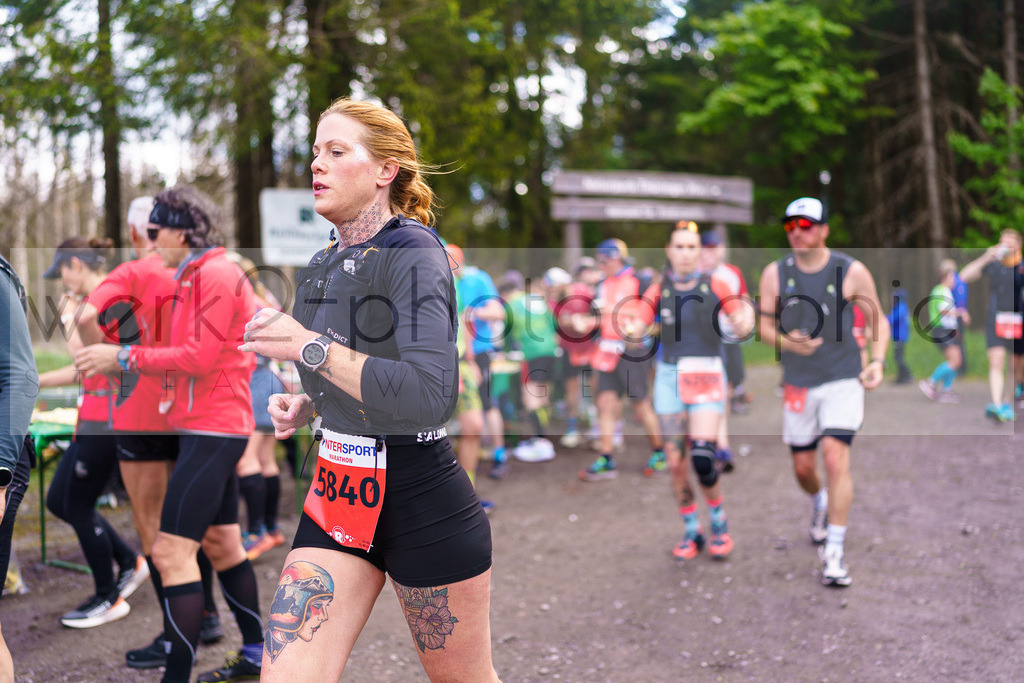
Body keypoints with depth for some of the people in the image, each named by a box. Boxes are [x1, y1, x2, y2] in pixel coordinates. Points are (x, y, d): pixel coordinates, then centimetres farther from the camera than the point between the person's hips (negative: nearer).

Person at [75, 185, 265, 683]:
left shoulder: (215, 274, -14)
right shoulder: (196, 277, 18)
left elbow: (200, 357, -21)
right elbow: (191, 356, 14)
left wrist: (125, 357, -15)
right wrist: (121, 363, 5)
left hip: (211, 430, -11)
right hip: (210, 427, 11)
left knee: (171, 552, -12)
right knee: (222, 544, 17)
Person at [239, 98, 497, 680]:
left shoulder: (415, 255, -14)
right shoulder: (327, 266, 12)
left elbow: (431, 396, -28)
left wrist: (311, 347, -25)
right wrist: (306, 406, 7)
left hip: (422, 500, -7)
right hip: (336, 494, 7)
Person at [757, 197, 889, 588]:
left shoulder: (852, 272, -5)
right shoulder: (775, 273, 0)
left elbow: (878, 322, 4)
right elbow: (765, 325, 6)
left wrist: (877, 362, -11)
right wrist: (786, 342, -16)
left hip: (844, 380, -3)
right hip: (798, 383, 3)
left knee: (835, 457, -18)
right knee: (803, 467, 10)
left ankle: (835, 551, -10)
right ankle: (820, 504, 46)